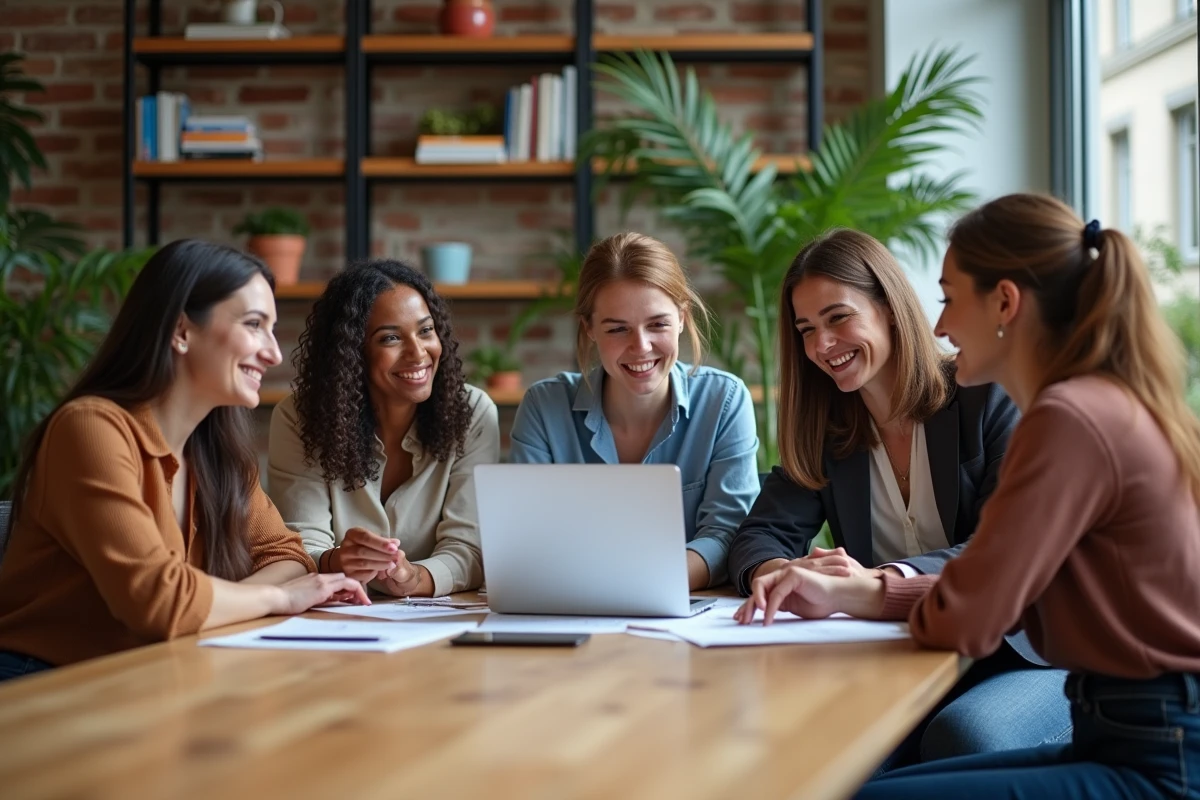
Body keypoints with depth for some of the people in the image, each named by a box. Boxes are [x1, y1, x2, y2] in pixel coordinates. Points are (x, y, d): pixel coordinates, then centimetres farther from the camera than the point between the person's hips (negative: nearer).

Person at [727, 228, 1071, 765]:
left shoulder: (989, 397, -4)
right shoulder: (822, 428, 11)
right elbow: (761, 534, 3)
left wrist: (885, 580, -32)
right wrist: (777, 572, -24)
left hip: (1017, 656, -3)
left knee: (963, 736, -36)